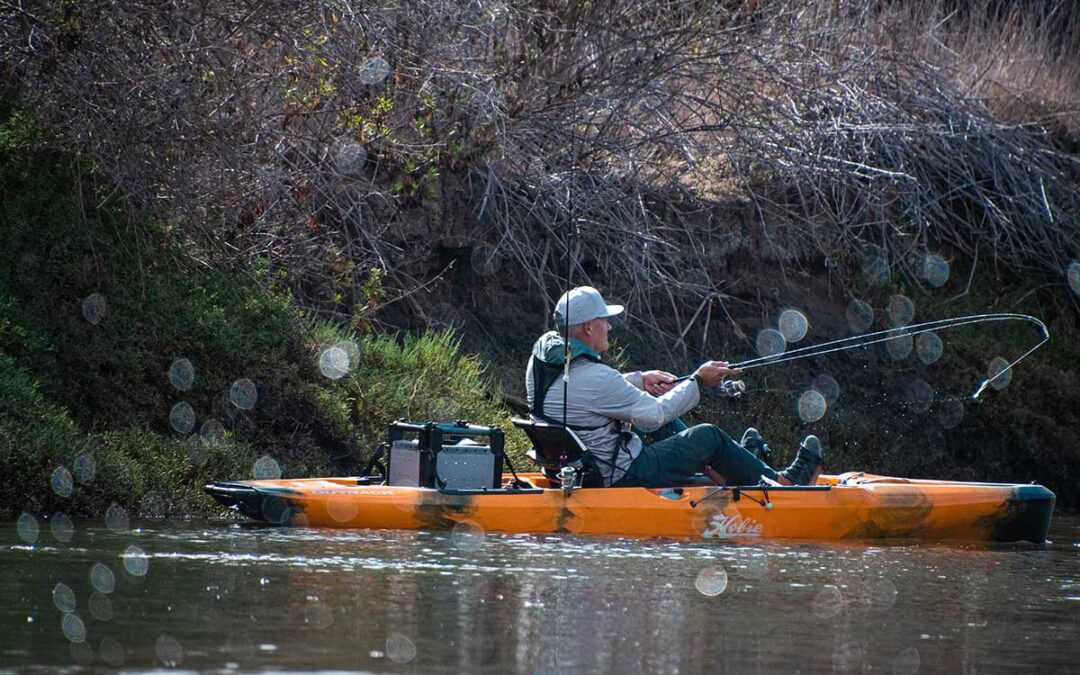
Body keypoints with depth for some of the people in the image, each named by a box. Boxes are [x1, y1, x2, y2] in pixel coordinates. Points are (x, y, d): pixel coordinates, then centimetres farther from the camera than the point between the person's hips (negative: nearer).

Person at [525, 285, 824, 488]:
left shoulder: (542, 353, -2)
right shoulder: (592, 376, -29)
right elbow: (656, 414, -19)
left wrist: (639, 380, 17)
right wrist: (699, 382, -7)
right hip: (621, 477, -9)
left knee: (660, 427, 26)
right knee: (709, 436, 4)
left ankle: (724, 469, 41)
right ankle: (781, 482, 22)